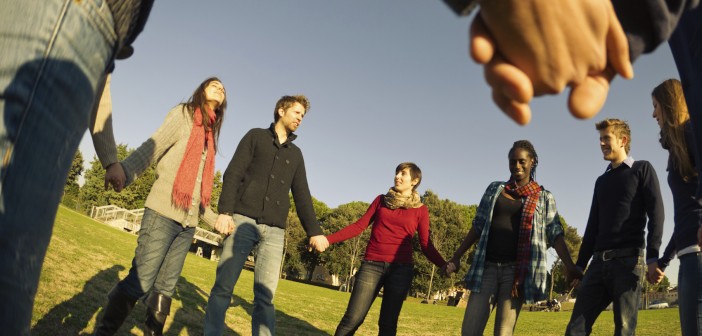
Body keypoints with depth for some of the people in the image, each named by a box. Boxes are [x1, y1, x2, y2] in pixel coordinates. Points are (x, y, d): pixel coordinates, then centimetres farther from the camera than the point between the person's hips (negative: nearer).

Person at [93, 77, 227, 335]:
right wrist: (124, 169, -29)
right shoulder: (183, 114, 5)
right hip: (163, 212, -5)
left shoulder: (210, 134, 20)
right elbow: (153, 146, -12)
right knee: (140, 281, -8)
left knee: (166, 286, 7)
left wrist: (214, 218, 14)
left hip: (188, 221, 6)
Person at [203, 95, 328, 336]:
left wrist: (313, 230, 4)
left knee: (266, 295, -3)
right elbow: (233, 174, 1)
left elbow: (302, 195, 17)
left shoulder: (296, 154, 22)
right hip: (243, 220, -3)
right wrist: (225, 211, -13)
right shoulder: (256, 137, 11)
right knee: (224, 286, -4)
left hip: (275, 230, 3)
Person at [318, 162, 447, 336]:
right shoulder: (381, 200, 14)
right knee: (352, 319, -6)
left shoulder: (421, 210, 8)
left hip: (400, 268, -1)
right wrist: (328, 239, 0)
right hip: (372, 265, 1)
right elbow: (359, 226, 10)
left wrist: (444, 266, -14)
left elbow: (426, 246, 3)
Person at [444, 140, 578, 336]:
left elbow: (555, 234, 2)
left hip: (517, 270, -2)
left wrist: (569, 266, -13)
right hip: (487, 267, 2)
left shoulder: (544, 198, 10)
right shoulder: (494, 189, 15)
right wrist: (456, 257, 13)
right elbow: (478, 226, 16)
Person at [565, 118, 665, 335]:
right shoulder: (601, 181, 23)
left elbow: (656, 213, -3)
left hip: (628, 259, -5)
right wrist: (579, 265, 16)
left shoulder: (642, 169, 8)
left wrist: (653, 257, -15)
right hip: (599, 262, 5)